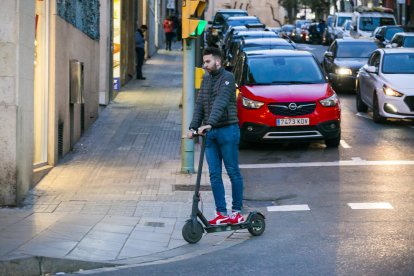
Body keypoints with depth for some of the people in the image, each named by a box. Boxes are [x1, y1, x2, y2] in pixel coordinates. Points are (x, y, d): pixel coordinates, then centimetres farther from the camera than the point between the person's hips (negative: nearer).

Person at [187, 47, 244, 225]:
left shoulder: (227, 78, -10)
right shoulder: (206, 79, 14)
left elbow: (220, 102, -24)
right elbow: (200, 104, 11)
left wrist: (209, 123, -35)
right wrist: (193, 127, -2)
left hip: (227, 130, -7)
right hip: (210, 133, 7)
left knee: (233, 172, 0)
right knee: (214, 175, 4)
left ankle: (237, 211, 7)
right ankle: (221, 213, 7)